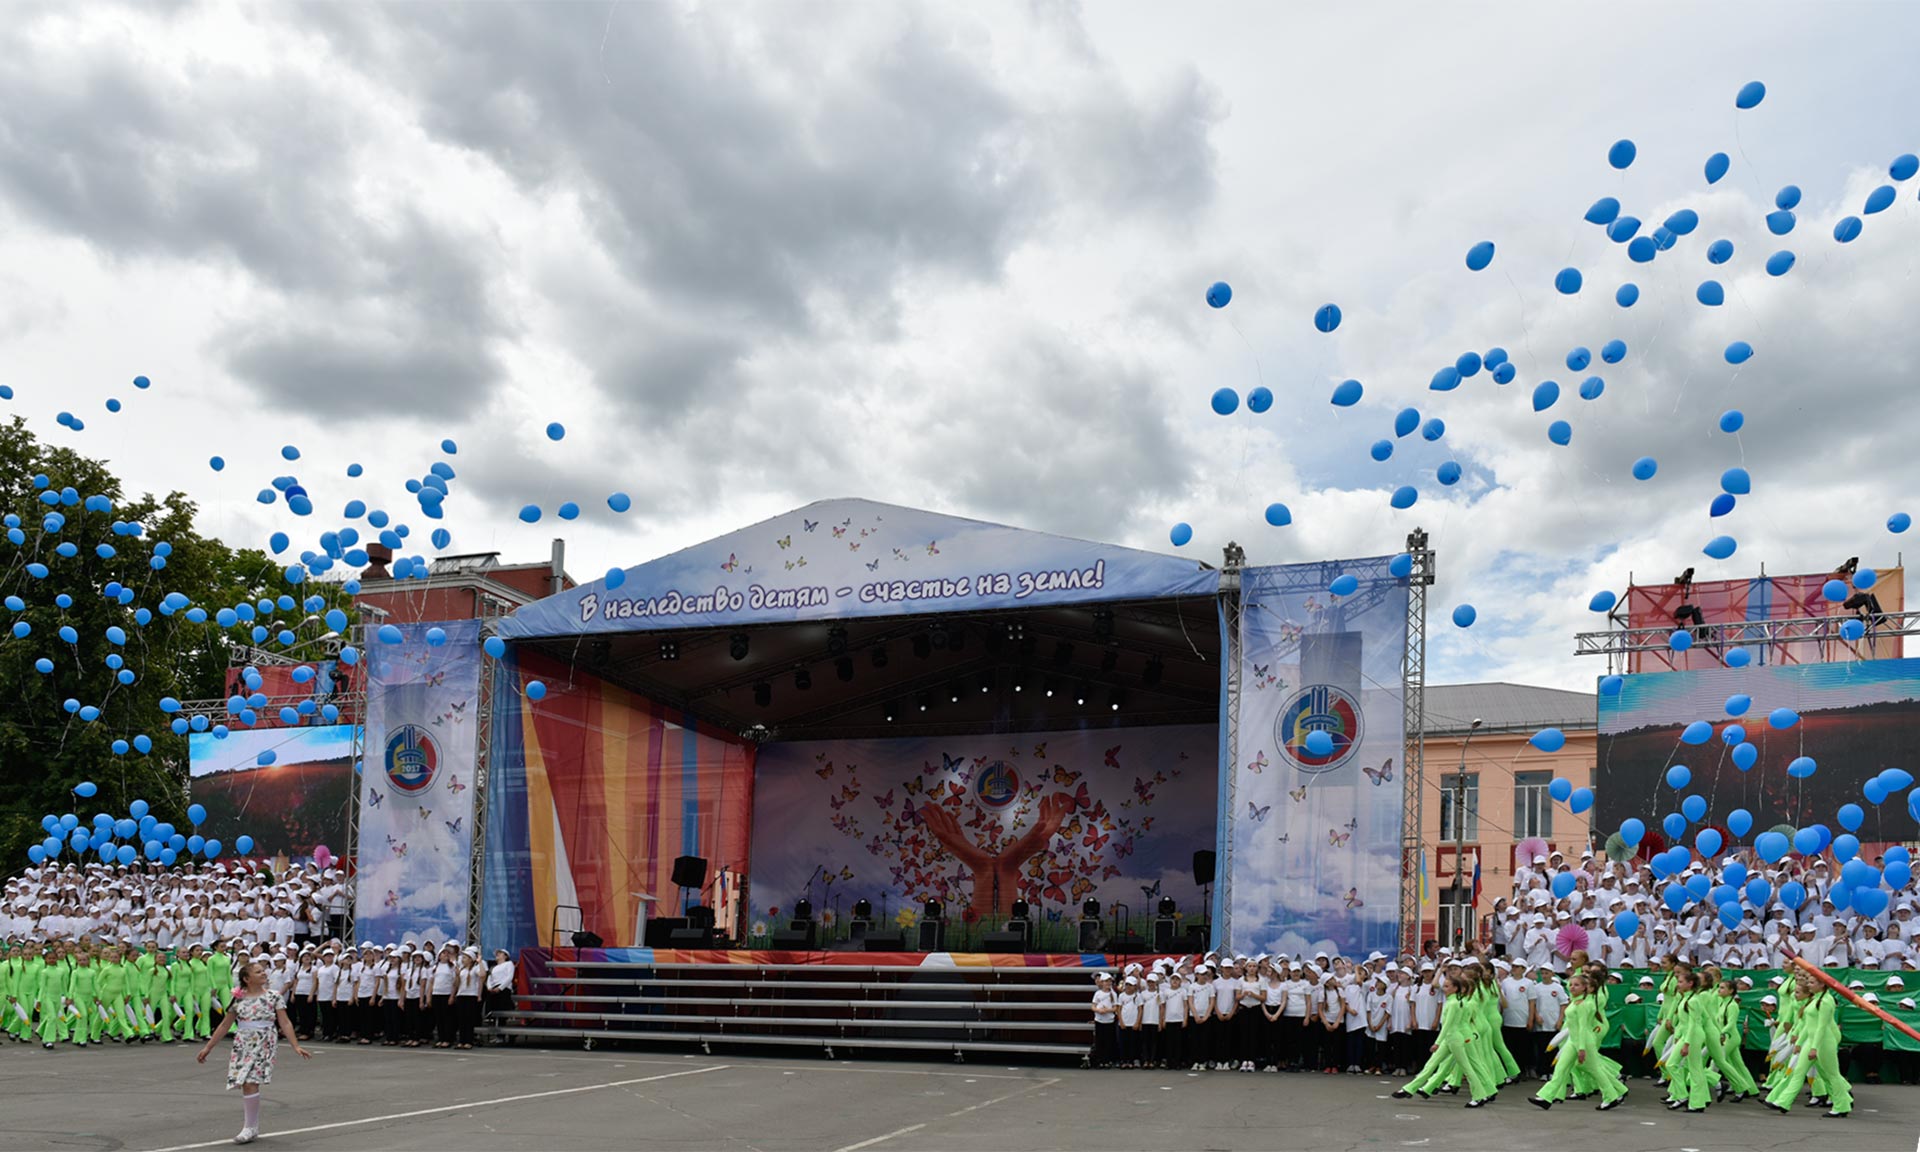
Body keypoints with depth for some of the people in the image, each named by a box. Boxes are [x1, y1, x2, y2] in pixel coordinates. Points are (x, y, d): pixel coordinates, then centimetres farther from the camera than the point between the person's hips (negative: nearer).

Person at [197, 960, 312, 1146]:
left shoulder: (273, 996, 1)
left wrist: (296, 1046, -7)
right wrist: (207, 1048, 13)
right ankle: (251, 1128, 17)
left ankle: (250, 1128, -7)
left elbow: (285, 1023, 0)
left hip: (263, 1045, -4)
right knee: (245, 1084, 4)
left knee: (250, 1083, -15)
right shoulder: (239, 999, 8)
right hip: (242, 1045, 4)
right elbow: (225, 1025, 14)